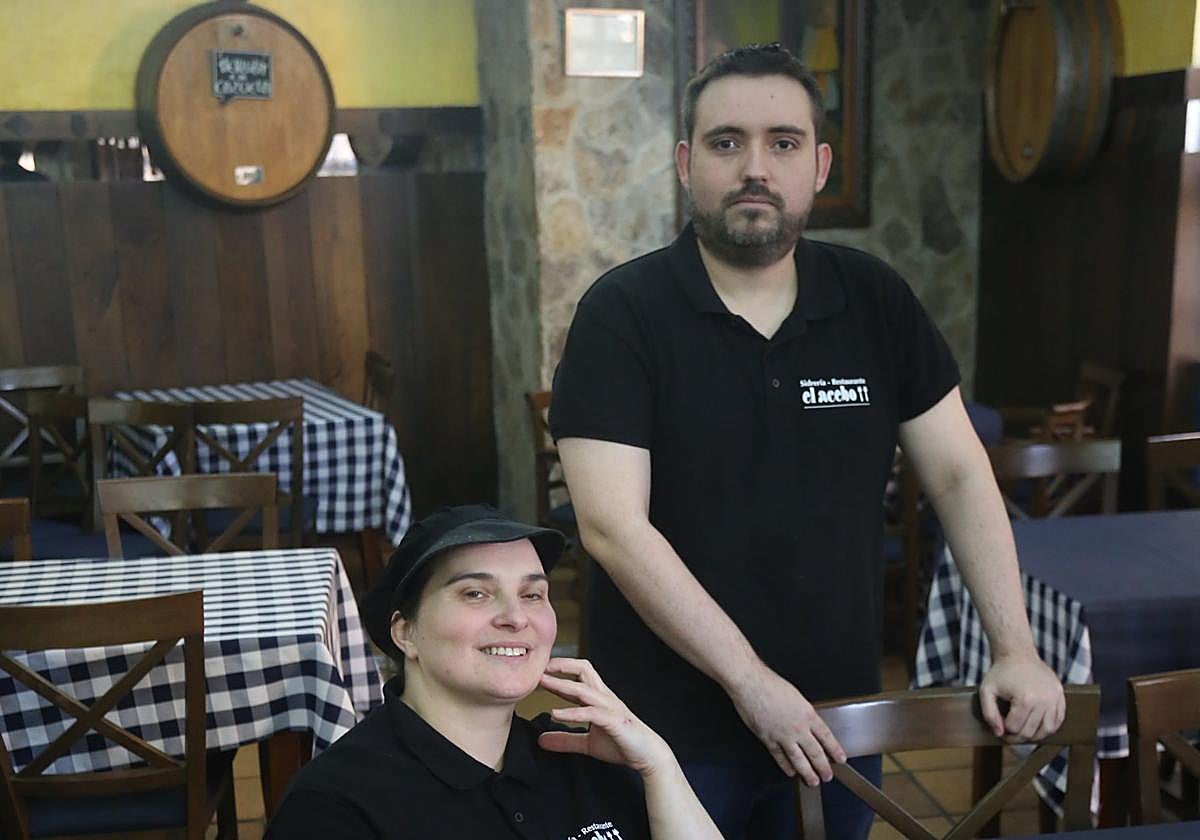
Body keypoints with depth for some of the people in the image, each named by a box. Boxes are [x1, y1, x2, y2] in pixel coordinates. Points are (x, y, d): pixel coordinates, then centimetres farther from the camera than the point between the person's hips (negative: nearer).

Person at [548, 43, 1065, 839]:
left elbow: (959, 475, 3)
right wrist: (749, 680, -21)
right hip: (673, 729, -3)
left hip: (839, 719, 4)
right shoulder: (622, 312, -12)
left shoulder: (876, 300, -1)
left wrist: (1015, 648, -3)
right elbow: (612, 525, -19)